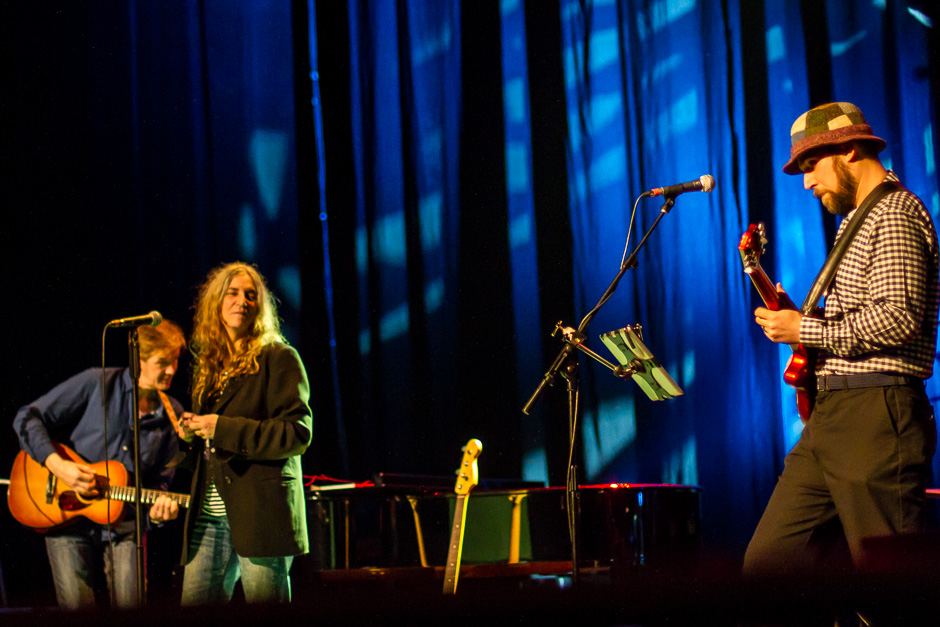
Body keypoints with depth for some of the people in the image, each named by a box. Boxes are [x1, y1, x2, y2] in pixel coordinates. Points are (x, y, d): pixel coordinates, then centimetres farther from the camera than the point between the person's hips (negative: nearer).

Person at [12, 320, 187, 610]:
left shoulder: (173, 415, 4)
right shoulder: (97, 384, -6)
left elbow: (160, 478, 11)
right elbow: (28, 418, -4)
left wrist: (157, 508, -11)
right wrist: (58, 465, -17)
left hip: (124, 528, 3)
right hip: (68, 522, -3)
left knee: (129, 604, -10)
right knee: (76, 606, -10)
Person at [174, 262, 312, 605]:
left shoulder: (278, 359, 0)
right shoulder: (207, 365, 20)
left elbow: (299, 433, -11)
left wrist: (225, 430, -15)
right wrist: (189, 434, 4)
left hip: (261, 513, -6)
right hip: (209, 516, 6)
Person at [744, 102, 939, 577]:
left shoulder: (896, 212, -8)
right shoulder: (856, 219, 24)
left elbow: (899, 317, -20)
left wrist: (807, 330, -12)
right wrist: (791, 320, 13)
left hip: (878, 415, -10)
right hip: (829, 416, 10)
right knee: (768, 560, 4)